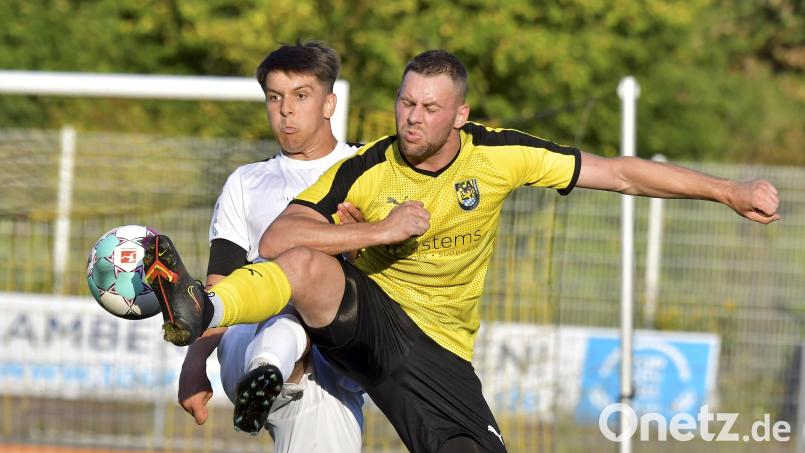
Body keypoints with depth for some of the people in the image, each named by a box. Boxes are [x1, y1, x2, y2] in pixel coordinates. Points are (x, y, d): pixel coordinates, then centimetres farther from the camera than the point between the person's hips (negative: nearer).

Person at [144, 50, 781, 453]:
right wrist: (382, 231, -26)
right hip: (366, 316, -2)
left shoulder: (498, 155, -7)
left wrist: (730, 192, -2)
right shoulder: (366, 172, -10)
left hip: (439, 350, 2)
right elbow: (276, 241, -17)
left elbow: (619, 173, -2)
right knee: (310, 265, -34)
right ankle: (198, 311, -62)